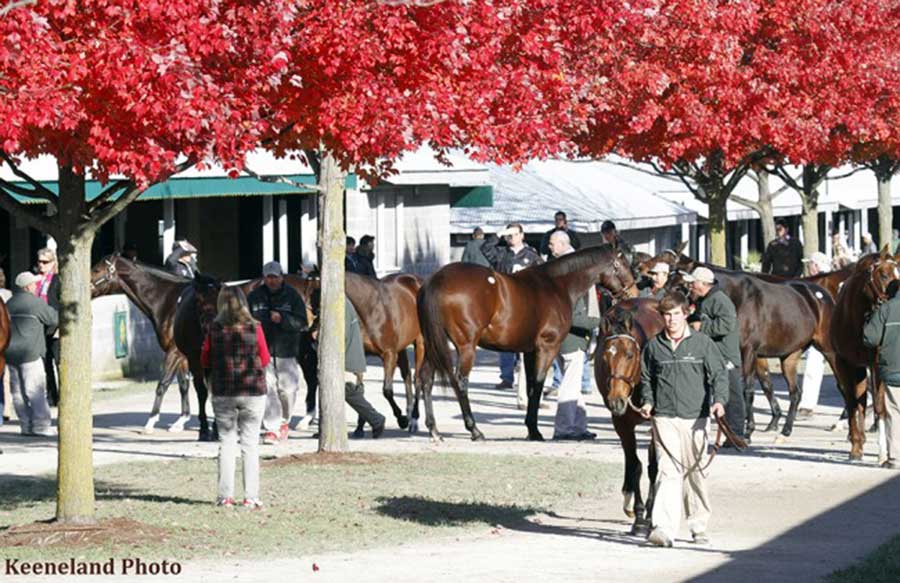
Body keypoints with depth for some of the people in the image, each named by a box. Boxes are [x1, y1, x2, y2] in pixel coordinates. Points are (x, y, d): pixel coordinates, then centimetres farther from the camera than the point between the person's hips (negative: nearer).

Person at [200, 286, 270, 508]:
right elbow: (265, 360, 0)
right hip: (253, 390, -1)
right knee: (250, 444, 5)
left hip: (223, 392, 1)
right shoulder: (254, 328, -8)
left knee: (226, 442, 8)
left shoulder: (215, 329, -6)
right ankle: (251, 496, 1)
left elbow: (205, 361, 3)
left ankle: (225, 496, 5)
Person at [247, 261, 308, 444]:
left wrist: (282, 319, -21)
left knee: (288, 389, 4)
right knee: (267, 388, -9)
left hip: (286, 352, 0)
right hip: (263, 351, 0)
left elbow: (302, 323, -6)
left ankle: (284, 421, 31)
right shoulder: (255, 297, 2)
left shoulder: (292, 296, -1)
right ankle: (271, 429, -5)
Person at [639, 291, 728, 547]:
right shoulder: (653, 346, 6)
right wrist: (647, 401, 1)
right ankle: (664, 528, -18)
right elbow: (646, 379, 17)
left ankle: (699, 525, 25)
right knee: (668, 470, -11)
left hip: (695, 418, 0)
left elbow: (719, 374, -2)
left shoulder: (702, 343, 1)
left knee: (696, 472, 10)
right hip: (664, 418, 0)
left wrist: (719, 400, -18)